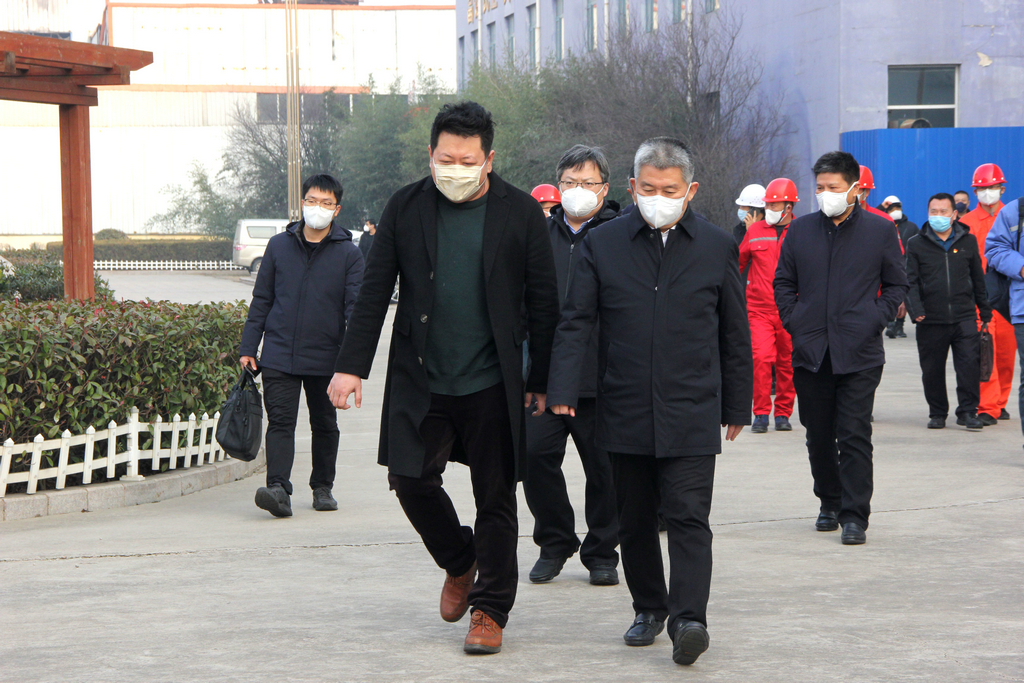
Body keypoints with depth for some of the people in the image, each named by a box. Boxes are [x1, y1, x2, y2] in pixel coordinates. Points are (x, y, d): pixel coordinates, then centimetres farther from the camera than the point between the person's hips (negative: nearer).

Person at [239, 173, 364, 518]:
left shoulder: (349, 254, -1)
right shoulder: (279, 245, 5)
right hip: (279, 355, 0)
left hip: (325, 358, 0)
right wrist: (248, 347, 7)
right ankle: (279, 489, -21)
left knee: (325, 425, 13)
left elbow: (356, 309, -3)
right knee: (280, 421, -12)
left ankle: (322, 487, 28)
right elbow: (261, 299, 11)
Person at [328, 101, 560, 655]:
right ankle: (459, 565, 25)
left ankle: (490, 610, 16)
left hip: (492, 384, -2)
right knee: (411, 481, -3)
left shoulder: (520, 212, -1)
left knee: (495, 498, 3)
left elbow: (542, 303, 3)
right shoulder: (405, 208, 3)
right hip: (421, 381, 2)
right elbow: (375, 292, 5)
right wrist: (352, 366, -2)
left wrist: (541, 380, 1)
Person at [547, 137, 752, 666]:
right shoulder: (602, 245, 4)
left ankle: (688, 618, -16)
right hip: (625, 414, 2)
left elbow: (735, 335, 10)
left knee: (688, 517, -11)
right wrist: (563, 391, -10)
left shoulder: (718, 247, 6)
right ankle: (649, 607, 25)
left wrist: (737, 406, 11)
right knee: (635, 519, 10)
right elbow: (576, 323, 1)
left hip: (691, 415, -2)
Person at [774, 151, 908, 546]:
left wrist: (875, 320, -2)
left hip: (859, 351, -3)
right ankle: (830, 503, 25)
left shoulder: (880, 231, 3)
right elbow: (783, 282, 15)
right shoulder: (800, 230, 9)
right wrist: (793, 322, 3)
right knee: (818, 435, 9)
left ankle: (854, 515, -2)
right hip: (810, 351, 3)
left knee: (854, 435, -5)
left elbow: (896, 284, 9)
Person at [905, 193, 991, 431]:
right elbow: (910, 281, 1)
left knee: (969, 363, -9)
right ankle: (937, 413, 18)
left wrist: (985, 313, 17)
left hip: (964, 317, 0)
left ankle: (968, 411, 0)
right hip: (931, 320, 0)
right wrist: (915, 309, -14)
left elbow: (978, 279, 17)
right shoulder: (916, 244, 6)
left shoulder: (968, 241, 11)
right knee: (932, 370, 4)